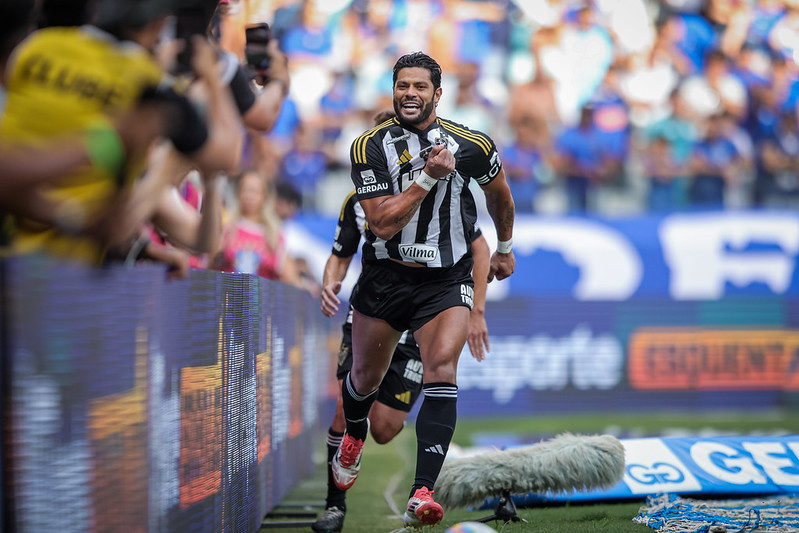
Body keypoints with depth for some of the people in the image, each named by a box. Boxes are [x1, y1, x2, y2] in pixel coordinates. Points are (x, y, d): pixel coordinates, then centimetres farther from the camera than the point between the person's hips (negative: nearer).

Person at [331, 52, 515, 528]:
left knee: (441, 368, -23)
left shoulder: (473, 145, -6)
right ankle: (354, 437, 52)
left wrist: (505, 248, 28)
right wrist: (430, 177, -25)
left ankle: (423, 492, -30)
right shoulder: (370, 147, -9)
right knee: (365, 378, 15)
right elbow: (382, 223, -18)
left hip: (447, 279, -1)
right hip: (385, 276, 1)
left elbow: (498, 192, 16)